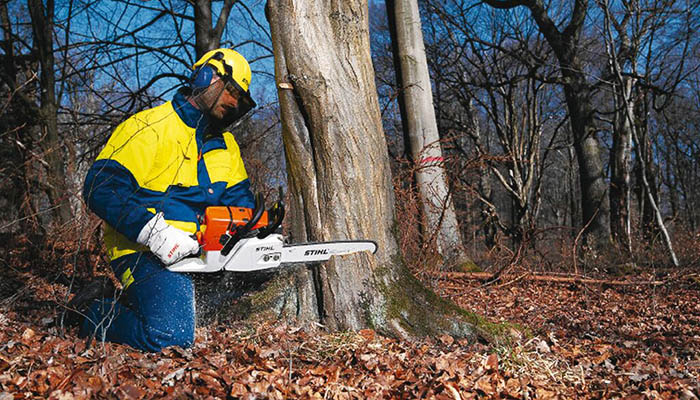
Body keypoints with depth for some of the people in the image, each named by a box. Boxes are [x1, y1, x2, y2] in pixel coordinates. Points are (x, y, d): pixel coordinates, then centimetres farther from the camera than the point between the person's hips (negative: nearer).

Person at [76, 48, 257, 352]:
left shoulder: (226, 145, 17)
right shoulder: (150, 127, -7)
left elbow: (238, 197, 15)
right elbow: (100, 188, -15)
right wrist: (153, 232, -24)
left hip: (197, 251, 8)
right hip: (145, 252, -8)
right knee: (171, 336, -27)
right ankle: (96, 314, 5)